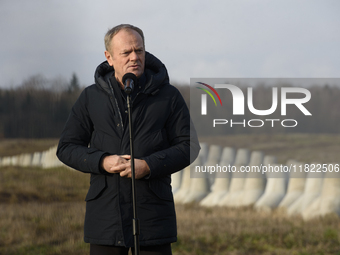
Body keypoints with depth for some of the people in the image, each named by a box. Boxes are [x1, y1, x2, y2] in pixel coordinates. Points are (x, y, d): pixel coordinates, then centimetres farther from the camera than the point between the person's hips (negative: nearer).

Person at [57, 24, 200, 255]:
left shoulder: (168, 96, 4)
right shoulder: (91, 98, 8)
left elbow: (188, 147, 2)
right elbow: (67, 147, 8)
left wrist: (149, 166, -14)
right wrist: (102, 162, -11)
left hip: (153, 216, -1)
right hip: (106, 214, 1)